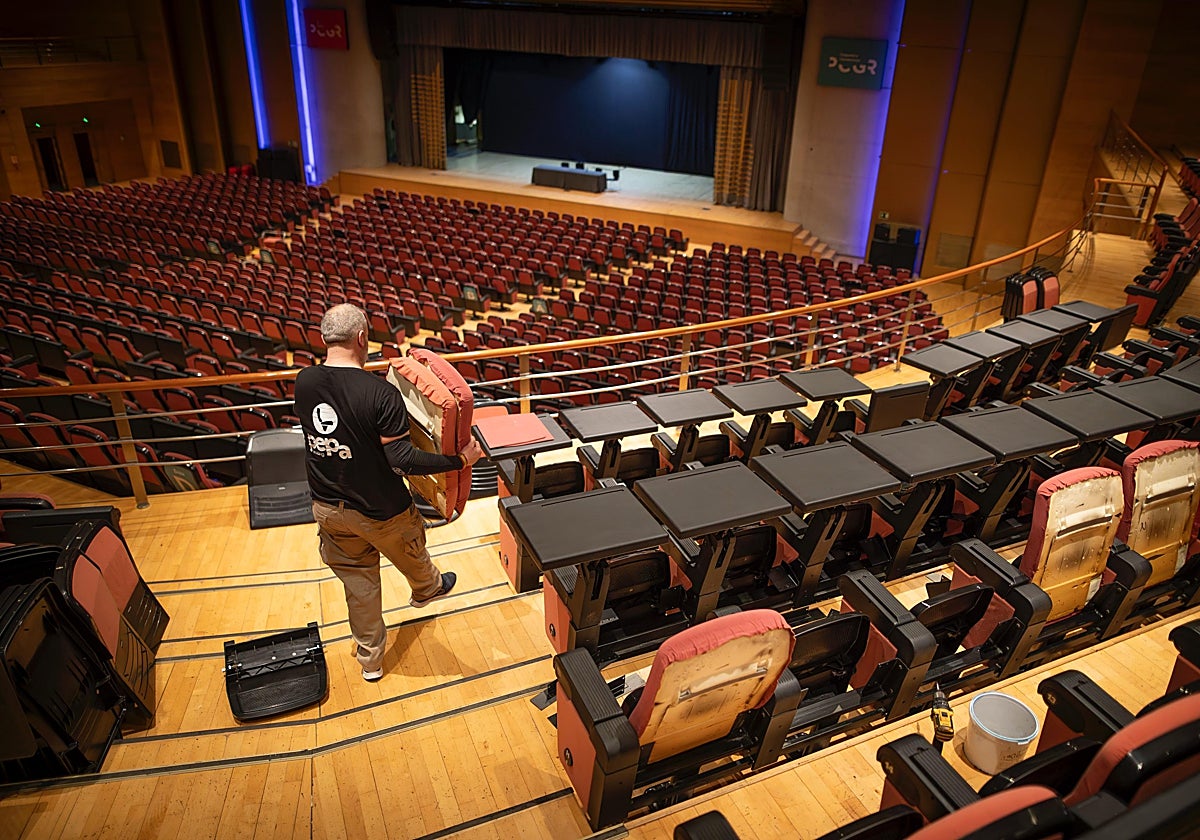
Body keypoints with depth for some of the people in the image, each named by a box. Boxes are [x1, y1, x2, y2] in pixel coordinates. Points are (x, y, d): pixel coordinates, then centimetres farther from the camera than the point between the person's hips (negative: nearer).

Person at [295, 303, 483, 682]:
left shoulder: (304, 382, -10)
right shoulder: (380, 393, -28)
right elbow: (402, 460, -28)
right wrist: (461, 459, -21)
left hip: (327, 506, 5)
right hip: (379, 510, -4)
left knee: (358, 584, 21)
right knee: (411, 551, 28)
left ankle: (370, 660, 37)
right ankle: (428, 588, 59)